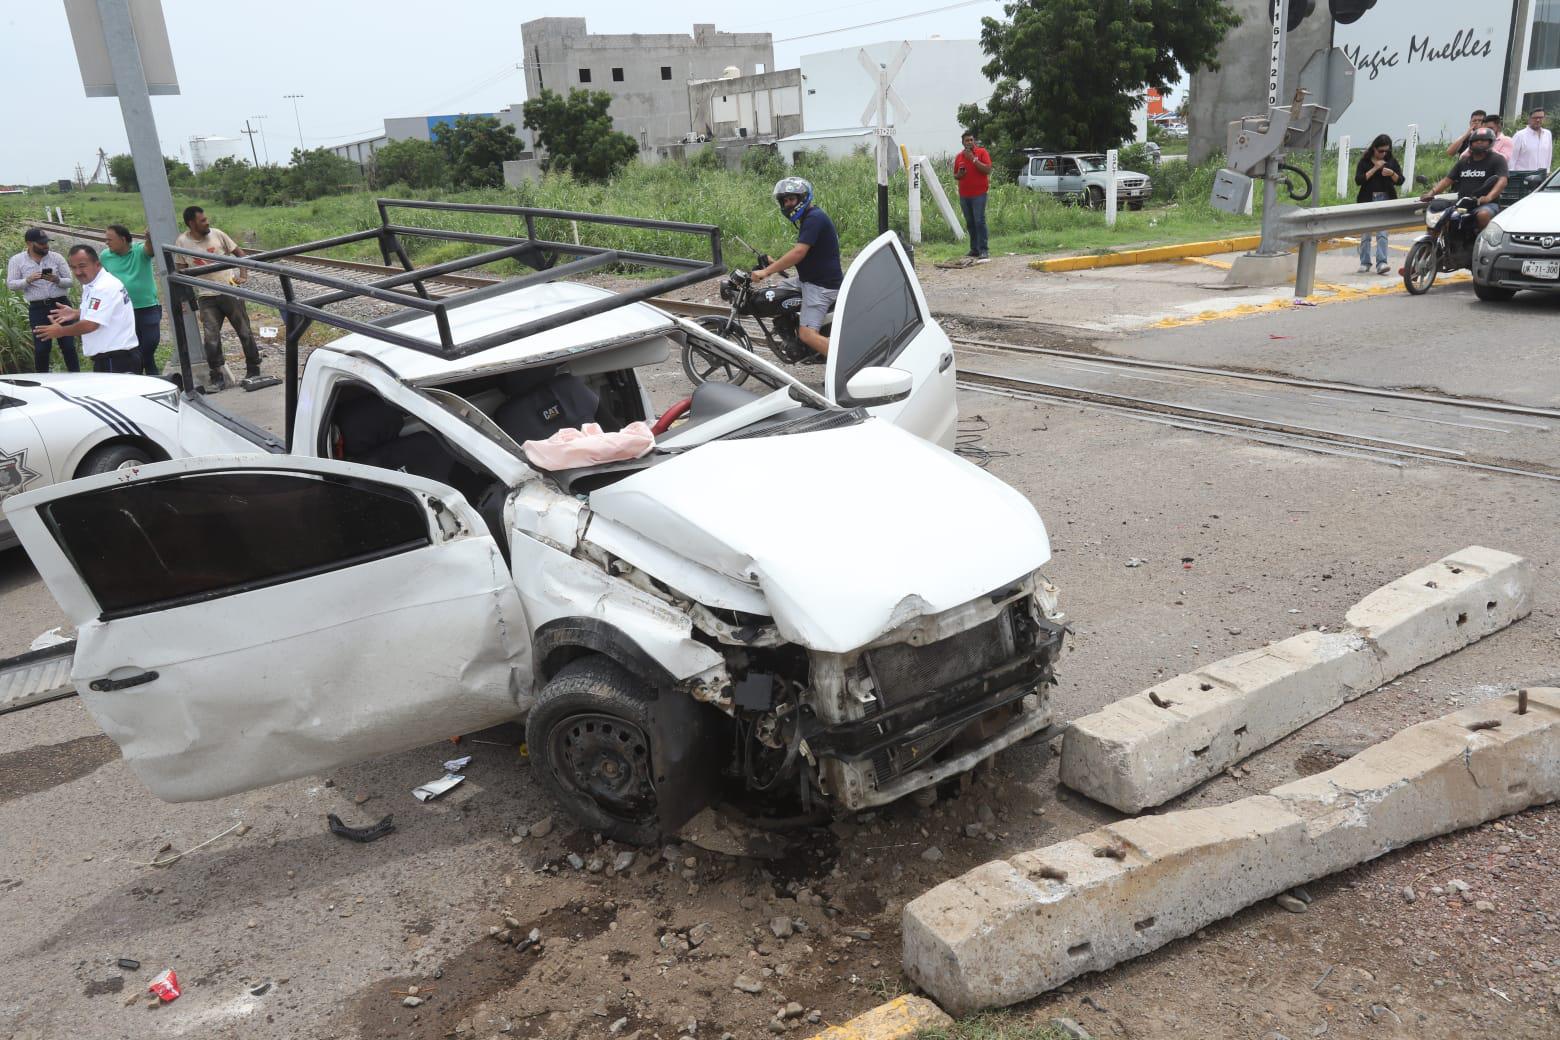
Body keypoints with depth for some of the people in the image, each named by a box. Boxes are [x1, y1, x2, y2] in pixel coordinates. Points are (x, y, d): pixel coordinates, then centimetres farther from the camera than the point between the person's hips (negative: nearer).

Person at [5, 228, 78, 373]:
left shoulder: (57, 257, 6)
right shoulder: (17, 260, 4)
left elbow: (69, 281, 5)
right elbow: (11, 284, 1)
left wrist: (57, 280, -16)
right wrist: (28, 280, -17)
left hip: (61, 304, 1)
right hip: (37, 308, 0)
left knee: (68, 345, 1)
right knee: (41, 348, 0)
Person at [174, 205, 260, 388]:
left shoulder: (217, 234, -1)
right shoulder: (182, 242, -1)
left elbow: (239, 253, 7)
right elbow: (181, 270, 6)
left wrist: (242, 275, -6)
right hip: (206, 297, 0)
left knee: (244, 331, 6)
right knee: (210, 338, -5)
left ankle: (253, 369, 20)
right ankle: (217, 376, 6)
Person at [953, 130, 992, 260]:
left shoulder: (982, 152, -1)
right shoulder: (958, 157, 12)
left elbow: (988, 170, -12)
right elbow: (955, 176, 22)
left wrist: (973, 159, -16)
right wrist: (959, 175, -3)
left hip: (979, 193, -5)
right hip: (964, 195, 5)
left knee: (979, 221, -12)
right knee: (970, 223, 7)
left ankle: (983, 250, -12)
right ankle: (974, 249, 13)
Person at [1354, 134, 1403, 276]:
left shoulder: (1392, 161, 9)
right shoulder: (1365, 161, 3)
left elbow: (1400, 180, 8)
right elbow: (1358, 180, -9)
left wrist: (1392, 173, -12)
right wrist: (1375, 168, -14)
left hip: (1385, 199, 0)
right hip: (1368, 199, 0)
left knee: (1382, 232, -10)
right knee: (1365, 233, 5)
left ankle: (1381, 263, -17)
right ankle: (1365, 263, 14)